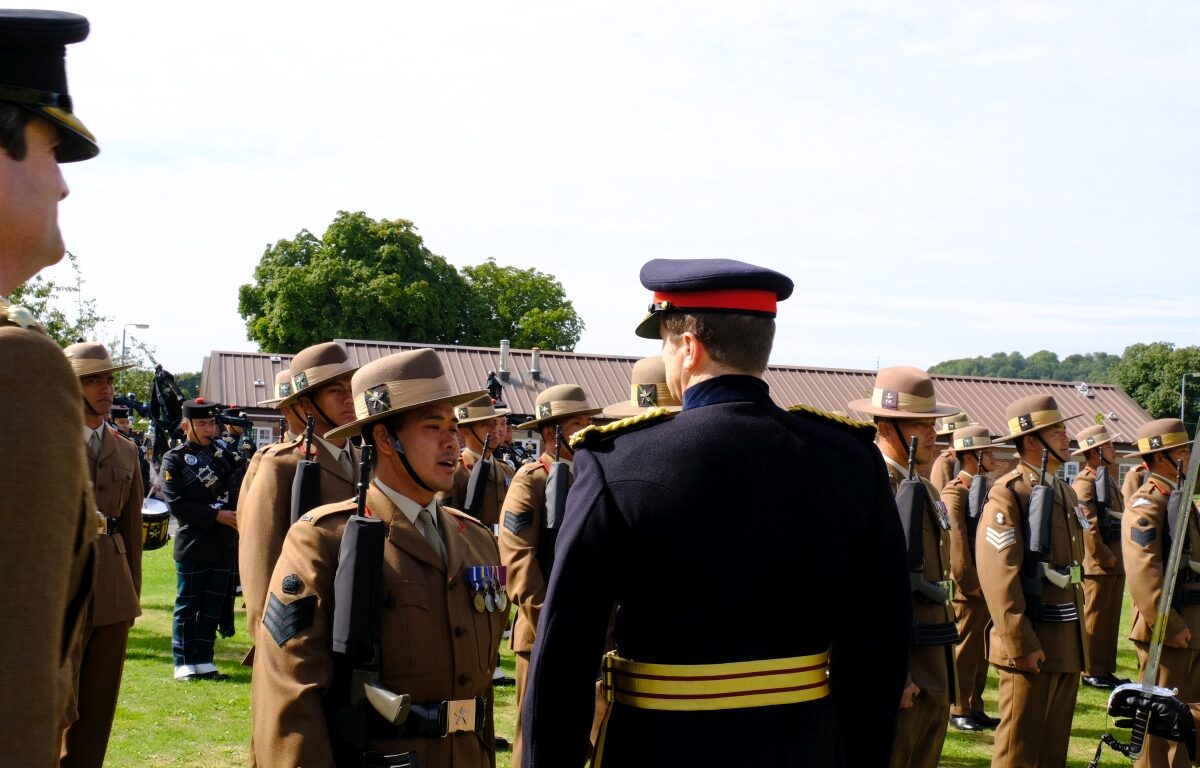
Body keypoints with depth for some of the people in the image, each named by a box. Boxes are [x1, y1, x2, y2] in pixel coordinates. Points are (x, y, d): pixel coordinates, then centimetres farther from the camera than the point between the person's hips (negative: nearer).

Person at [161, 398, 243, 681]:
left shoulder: (225, 456, 13)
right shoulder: (174, 459, -2)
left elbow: (240, 491, 13)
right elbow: (176, 504, -11)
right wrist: (217, 515, -16)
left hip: (225, 545, 5)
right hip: (192, 544, -4)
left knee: (214, 605, 8)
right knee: (187, 606, 3)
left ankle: (203, 661, 15)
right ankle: (184, 664, 10)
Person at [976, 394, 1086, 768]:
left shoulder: (1065, 492, 14)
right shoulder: (1008, 494, -14)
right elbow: (999, 576, -20)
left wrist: (1079, 636, 18)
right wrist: (1021, 644, -22)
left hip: (1068, 640, 8)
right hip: (1032, 641, -8)